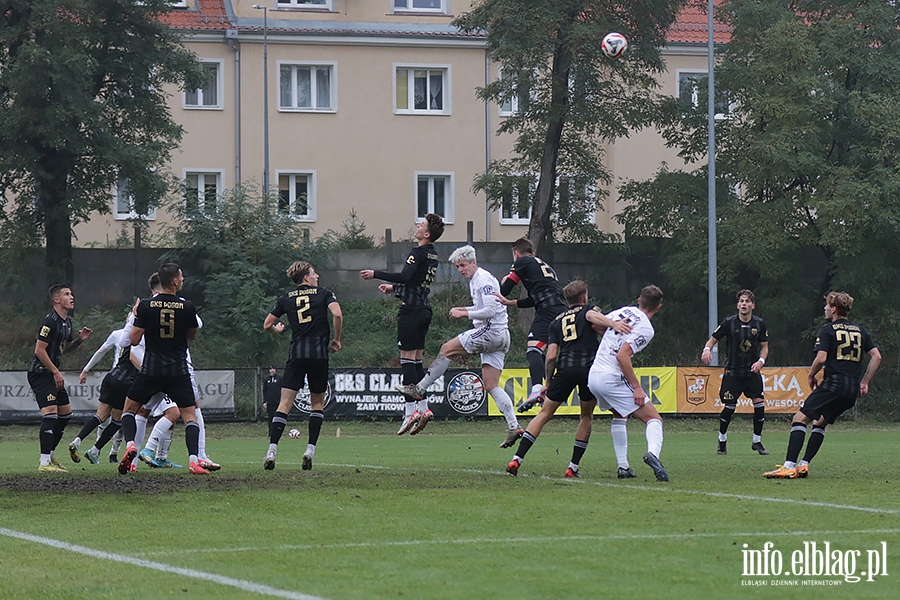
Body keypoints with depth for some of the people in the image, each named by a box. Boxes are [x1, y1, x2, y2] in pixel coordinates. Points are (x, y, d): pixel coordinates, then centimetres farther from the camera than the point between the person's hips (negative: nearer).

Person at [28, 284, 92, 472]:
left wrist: (79, 340, 4)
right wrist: (56, 372, -17)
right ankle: (44, 463, -21)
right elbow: (40, 350, -20)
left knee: (66, 413, 13)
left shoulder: (67, 321, 12)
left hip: (52, 372, 10)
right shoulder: (50, 321, -18)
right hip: (40, 372, -10)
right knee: (50, 413, -18)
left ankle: (49, 455, 23)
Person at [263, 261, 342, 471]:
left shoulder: (286, 298, 11)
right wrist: (336, 340, 0)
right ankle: (310, 449, 0)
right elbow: (337, 314, -13)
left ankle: (272, 450, -14)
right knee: (317, 404, 12)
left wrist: (278, 329, 35)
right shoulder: (324, 294, 4)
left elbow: (267, 324, 12)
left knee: (285, 404, -2)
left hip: (296, 354, 1)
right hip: (319, 353, -1)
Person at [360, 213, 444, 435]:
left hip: (412, 309, -9)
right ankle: (423, 408, 11)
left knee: (407, 358, -8)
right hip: (424, 309, 9)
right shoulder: (432, 255, 15)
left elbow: (405, 276, -25)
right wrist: (394, 288, 33)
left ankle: (410, 410, -13)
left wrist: (376, 274, -19)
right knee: (416, 359, 13)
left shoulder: (418, 253, -13)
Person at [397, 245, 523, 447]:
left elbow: (490, 311, -19)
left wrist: (464, 314, -15)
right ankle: (514, 427, -5)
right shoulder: (475, 281, 21)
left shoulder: (484, 280, -11)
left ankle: (419, 389, 1)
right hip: (499, 338, 10)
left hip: (491, 331, -10)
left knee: (447, 349, -4)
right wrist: (463, 309, 18)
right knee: (491, 385, 3)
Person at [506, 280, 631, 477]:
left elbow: (551, 356, 13)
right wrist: (612, 324, -27)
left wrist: (548, 383, 22)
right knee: (586, 416, 18)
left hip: (565, 368, 2)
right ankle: (573, 466, 12)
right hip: (590, 367, -2)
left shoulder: (557, 321, 23)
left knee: (545, 414, 10)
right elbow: (593, 315, -11)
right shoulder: (587, 310, 16)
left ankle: (517, 459, -1)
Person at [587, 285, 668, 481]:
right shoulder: (645, 329, -10)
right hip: (612, 379, -7)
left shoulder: (624, 311, 10)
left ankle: (623, 467, 21)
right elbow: (622, 356, -19)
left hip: (593, 376, 8)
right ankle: (653, 453, -34)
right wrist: (636, 387, -17)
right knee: (653, 419, -4)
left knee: (619, 416, 31)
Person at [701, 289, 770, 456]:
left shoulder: (759, 324, -1)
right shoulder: (729, 323, -8)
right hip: (733, 372, -2)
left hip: (753, 371, 2)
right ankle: (722, 441, 14)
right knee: (729, 407, -7)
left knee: (759, 403, -7)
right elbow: (713, 339, -1)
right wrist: (707, 350, -23)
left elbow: (764, 347, 8)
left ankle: (757, 442, 9)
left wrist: (761, 361, -11)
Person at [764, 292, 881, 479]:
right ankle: (804, 465, 13)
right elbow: (876, 356, 14)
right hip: (853, 389, 7)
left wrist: (811, 375, 4)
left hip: (834, 383, -7)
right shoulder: (859, 330, 17)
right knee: (820, 422, 22)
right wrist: (864, 382, 17)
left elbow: (821, 358, -14)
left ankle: (789, 466, -20)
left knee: (800, 419, -7)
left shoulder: (828, 330, -2)